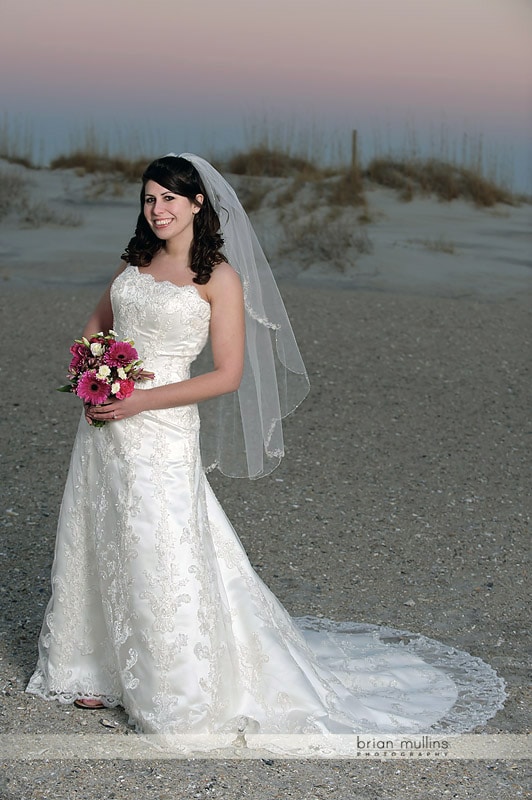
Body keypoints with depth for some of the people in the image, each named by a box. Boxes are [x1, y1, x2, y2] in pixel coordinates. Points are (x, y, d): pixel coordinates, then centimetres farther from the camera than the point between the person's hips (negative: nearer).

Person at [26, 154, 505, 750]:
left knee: (165, 563, -3)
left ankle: (194, 697, 13)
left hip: (161, 431, -6)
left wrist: (141, 401, -18)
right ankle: (105, 671, 33)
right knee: (99, 545, 15)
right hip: (104, 426, 7)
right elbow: (97, 323, 22)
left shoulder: (220, 276, -10)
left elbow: (227, 375, -14)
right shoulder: (137, 260, 8)